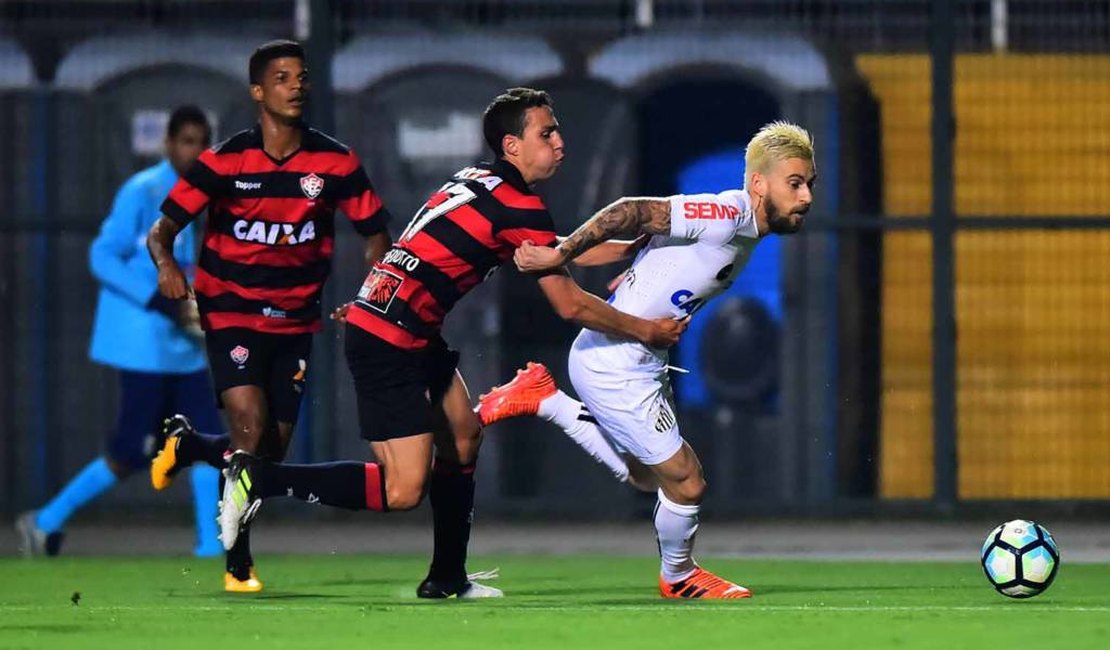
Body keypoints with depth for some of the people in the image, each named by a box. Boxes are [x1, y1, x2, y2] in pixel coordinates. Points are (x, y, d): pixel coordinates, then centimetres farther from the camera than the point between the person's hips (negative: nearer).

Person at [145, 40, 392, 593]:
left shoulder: (334, 163, -4)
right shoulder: (225, 162, -9)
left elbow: (374, 234, 4)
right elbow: (162, 229, -5)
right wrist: (166, 263, -29)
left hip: (295, 319, 3)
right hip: (231, 313, -3)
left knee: (271, 453, 4)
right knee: (251, 428, -20)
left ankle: (184, 444, 37)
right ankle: (238, 566, -4)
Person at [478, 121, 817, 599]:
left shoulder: (744, 230, 8)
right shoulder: (728, 215, -22)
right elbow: (633, 213, -27)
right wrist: (559, 256, -26)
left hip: (639, 361, 10)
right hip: (614, 364, -10)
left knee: (646, 476, 26)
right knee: (686, 483, -2)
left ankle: (543, 400, 27)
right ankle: (678, 577, 24)